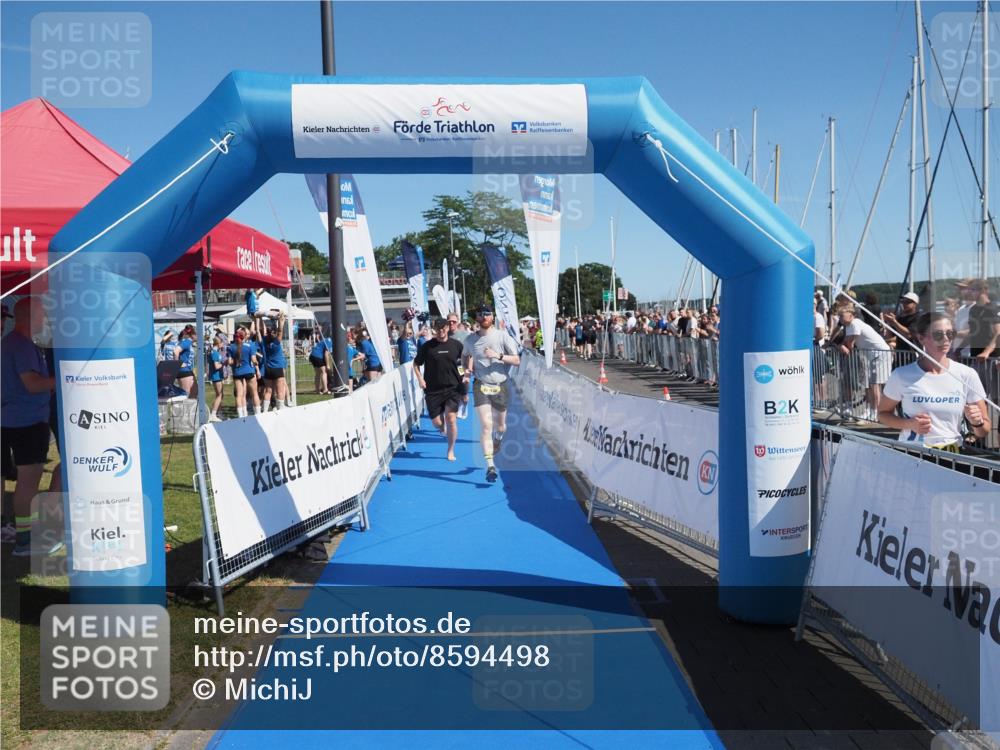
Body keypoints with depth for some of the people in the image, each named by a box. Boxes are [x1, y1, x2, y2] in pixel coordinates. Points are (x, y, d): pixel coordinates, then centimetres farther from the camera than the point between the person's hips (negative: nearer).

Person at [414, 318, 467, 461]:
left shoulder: (457, 345, 0)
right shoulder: (427, 346, -3)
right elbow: (416, 363, 7)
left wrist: (465, 375, 7)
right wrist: (420, 379, -6)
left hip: (453, 388, 0)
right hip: (433, 390, 0)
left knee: (451, 419, -11)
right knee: (436, 422, 3)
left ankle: (451, 451, 6)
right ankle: (443, 427, 43)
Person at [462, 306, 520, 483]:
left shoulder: (502, 336, -3)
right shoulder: (471, 340, 3)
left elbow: (517, 360, -5)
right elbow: (465, 355, 24)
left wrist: (498, 356, -19)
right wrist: (468, 368, 5)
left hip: (500, 386, 0)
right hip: (481, 386, 0)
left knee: (500, 426, 11)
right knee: (486, 425, -13)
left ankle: (497, 439, 48)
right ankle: (490, 465, -12)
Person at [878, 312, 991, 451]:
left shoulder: (967, 375, 1)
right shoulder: (902, 376, -3)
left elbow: (984, 431, 9)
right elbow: (883, 413, 9)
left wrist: (977, 423, -14)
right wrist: (909, 424, -9)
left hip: (952, 455, 3)